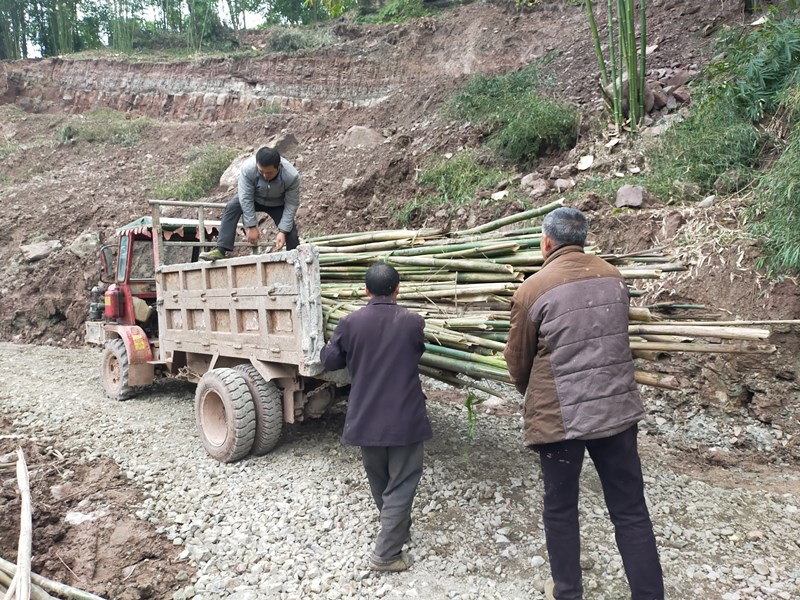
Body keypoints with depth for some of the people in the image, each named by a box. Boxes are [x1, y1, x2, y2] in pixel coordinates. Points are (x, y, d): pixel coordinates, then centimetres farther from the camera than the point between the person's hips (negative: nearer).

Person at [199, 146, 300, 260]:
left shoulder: (292, 176, -36)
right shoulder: (247, 168, -36)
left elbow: (291, 205, -27)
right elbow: (245, 198, -30)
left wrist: (283, 232, -31)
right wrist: (251, 227, -31)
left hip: (278, 204, 0)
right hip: (253, 198, 0)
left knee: (291, 233, -14)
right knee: (232, 206, -26)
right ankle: (221, 250, -29)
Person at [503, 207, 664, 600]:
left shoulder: (532, 289, -11)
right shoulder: (613, 277, 3)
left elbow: (517, 360, -1)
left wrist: (531, 394, 19)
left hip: (560, 416, -3)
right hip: (618, 408, 4)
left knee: (560, 509, 15)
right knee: (630, 511, 13)